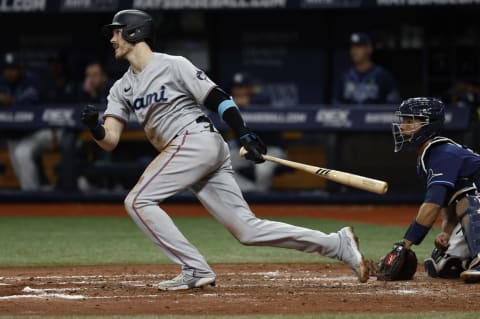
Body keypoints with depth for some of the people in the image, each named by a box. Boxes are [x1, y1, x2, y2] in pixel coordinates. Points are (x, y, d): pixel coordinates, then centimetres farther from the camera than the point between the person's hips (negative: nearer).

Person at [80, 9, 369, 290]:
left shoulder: (173, 65, -2)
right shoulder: (122, 89, 17)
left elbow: (218, 98, -5)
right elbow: (109, 141, 7)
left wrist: (246, 135, -15)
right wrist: (94, 126, -15)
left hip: (196, 140, -7)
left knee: (138, 201, -14)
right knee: (247, 229, 1)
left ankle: (196, 270, -15)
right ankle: (338, 244, 4)